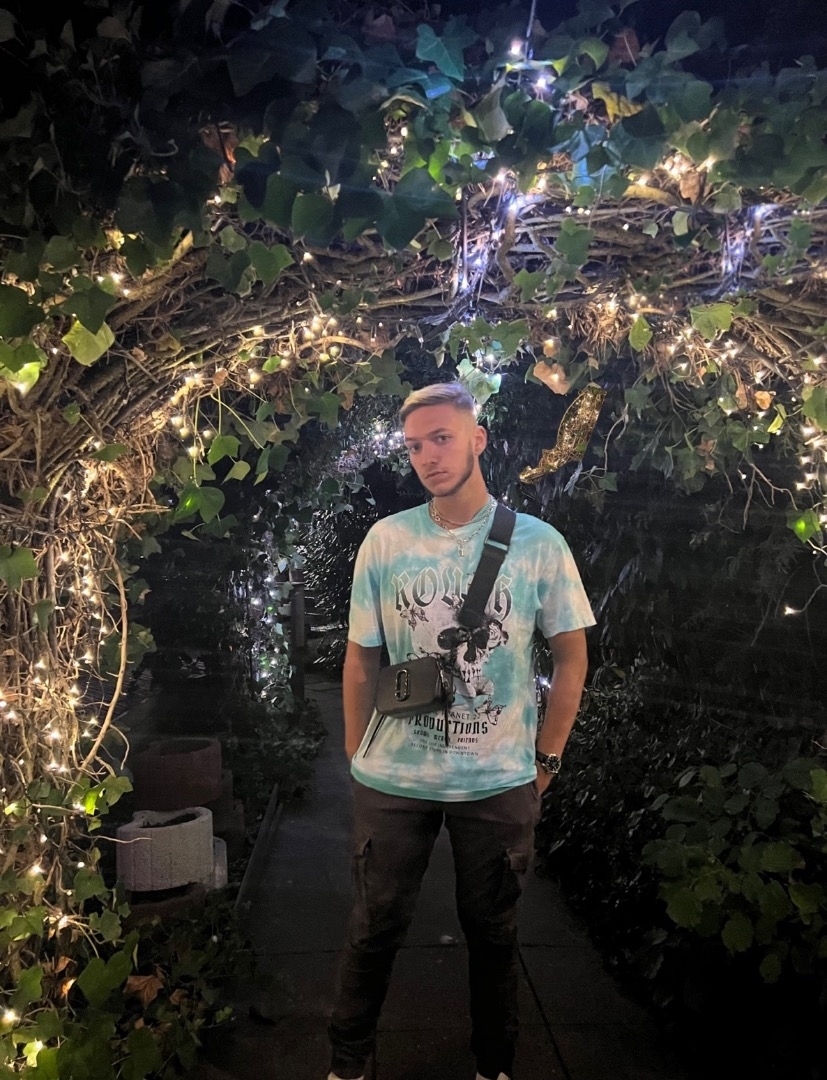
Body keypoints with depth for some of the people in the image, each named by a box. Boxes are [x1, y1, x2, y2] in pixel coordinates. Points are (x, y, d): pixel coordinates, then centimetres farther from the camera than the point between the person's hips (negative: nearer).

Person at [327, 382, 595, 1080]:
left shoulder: (539, 543, -7)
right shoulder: (385, 540, -4)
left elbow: (572, 657, 1)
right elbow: (361, 659, 3)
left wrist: (545, 760, 1)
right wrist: (357, 758, 5)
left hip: (500, 783, 0)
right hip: (392, 779, 1)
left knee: (492, 931, 17)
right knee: (375, 929, 15)